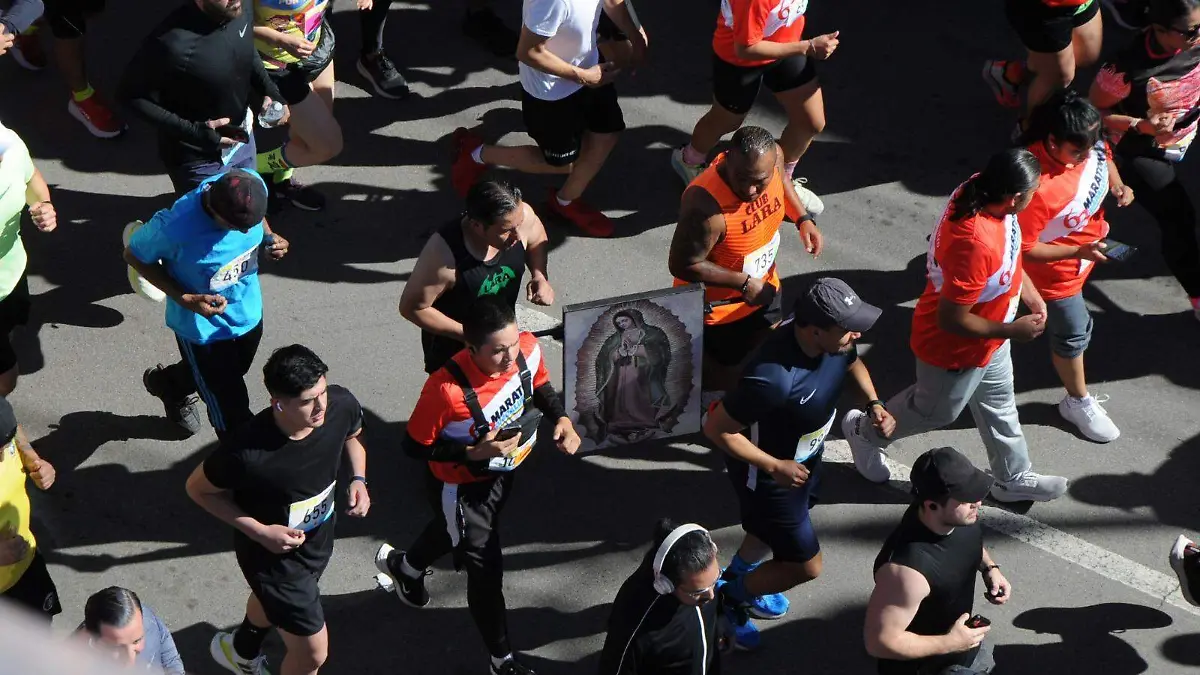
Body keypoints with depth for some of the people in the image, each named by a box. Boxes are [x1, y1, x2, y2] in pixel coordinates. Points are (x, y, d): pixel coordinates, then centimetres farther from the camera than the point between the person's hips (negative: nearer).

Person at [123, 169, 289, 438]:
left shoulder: (253, 187, -25)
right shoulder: (174, 227, -39)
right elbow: (133, 256, -18)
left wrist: (269, 238, -21)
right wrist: (186, 300, -26)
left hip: (248, 312, 6)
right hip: (204, 328, -6)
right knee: (233, 418, 3)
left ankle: (169, 383, 64)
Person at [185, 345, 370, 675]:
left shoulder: (341, 405, -25)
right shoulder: (247, 451, -39)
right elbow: (198, 489, -19)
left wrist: (358, 479, -15)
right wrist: (260, 532, -24)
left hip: (319, 536, 6)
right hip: (272, 551, -6)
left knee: (276, 599, 35)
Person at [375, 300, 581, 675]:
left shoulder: (528, 350, -24)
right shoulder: (447, 388, -41)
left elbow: (541, 388, 0)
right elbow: (414, 447, -26)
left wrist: (561, 419, -18)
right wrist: (475, 453, -34)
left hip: (502, 472, 7)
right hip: (461, 487, -7)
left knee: (455, 532, 34)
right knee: (486, 569, 7)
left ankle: (404, 566, 67)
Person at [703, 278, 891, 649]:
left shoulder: (834, 340, -21)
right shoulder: (772, 379, -44)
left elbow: (852, 362, 6)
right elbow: (716, 428, -32)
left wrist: (874, 402, -10)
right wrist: (775, 467, -26)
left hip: (805, 457, 8)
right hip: (768, 473, -7)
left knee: (776, 526, 33)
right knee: (806, 566, 7)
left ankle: (739, 574, 61)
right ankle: (729, 597, 31)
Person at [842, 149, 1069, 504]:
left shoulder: (981, 190, -18)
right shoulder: (975, 244, -45)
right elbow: (951, 319, -35)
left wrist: (1031, 295, 4)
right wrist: (1013, 331, -24)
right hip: (955, 348, -8)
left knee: (998, 404, 27)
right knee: (936, 411, 21)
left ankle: (1013, 478, 49)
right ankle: (865, 431, 47)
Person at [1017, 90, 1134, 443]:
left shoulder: (1086, 144, -20)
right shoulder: (1035, 187, -42)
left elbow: (1105, 156, 7)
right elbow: (1024, 249, -32)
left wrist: (1117, 185, -13)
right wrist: (1079, 252, -37)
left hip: (1088, 245, 7)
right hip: (1056, 268, -7)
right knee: (1073, 333, 12)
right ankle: (1078, 402, 36)